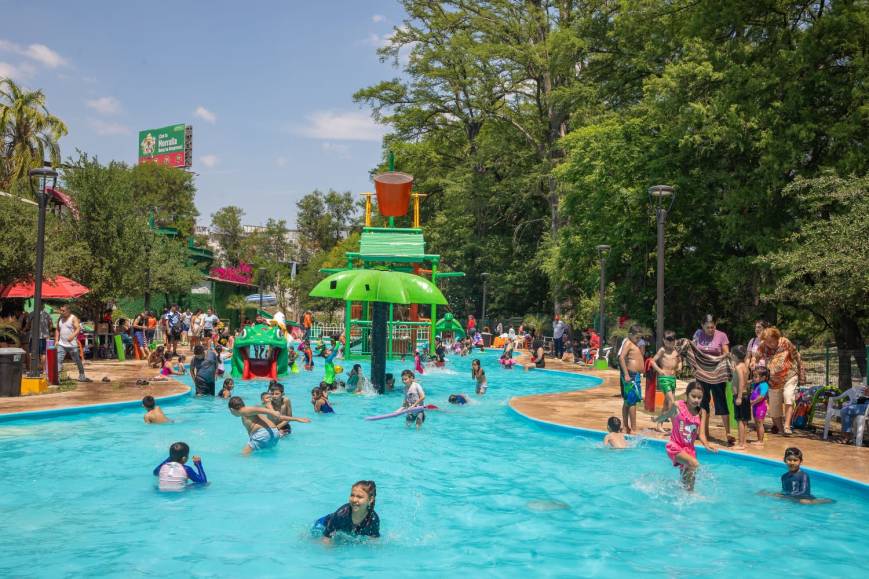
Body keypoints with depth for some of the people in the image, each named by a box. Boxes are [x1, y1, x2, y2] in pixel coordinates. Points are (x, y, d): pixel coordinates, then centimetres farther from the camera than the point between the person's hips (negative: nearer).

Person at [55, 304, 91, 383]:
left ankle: (82, 377, 22)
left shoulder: (73, 318, -6)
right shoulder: (60, 319, 12)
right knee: (58, 360, -11)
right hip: (61, 344, 4)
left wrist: (72, 336, -33)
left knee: (78, 361, 8)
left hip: (72, 345, -4)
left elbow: (78, 329, -16)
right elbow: (57, 330, 21)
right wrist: (56, 340, 9)